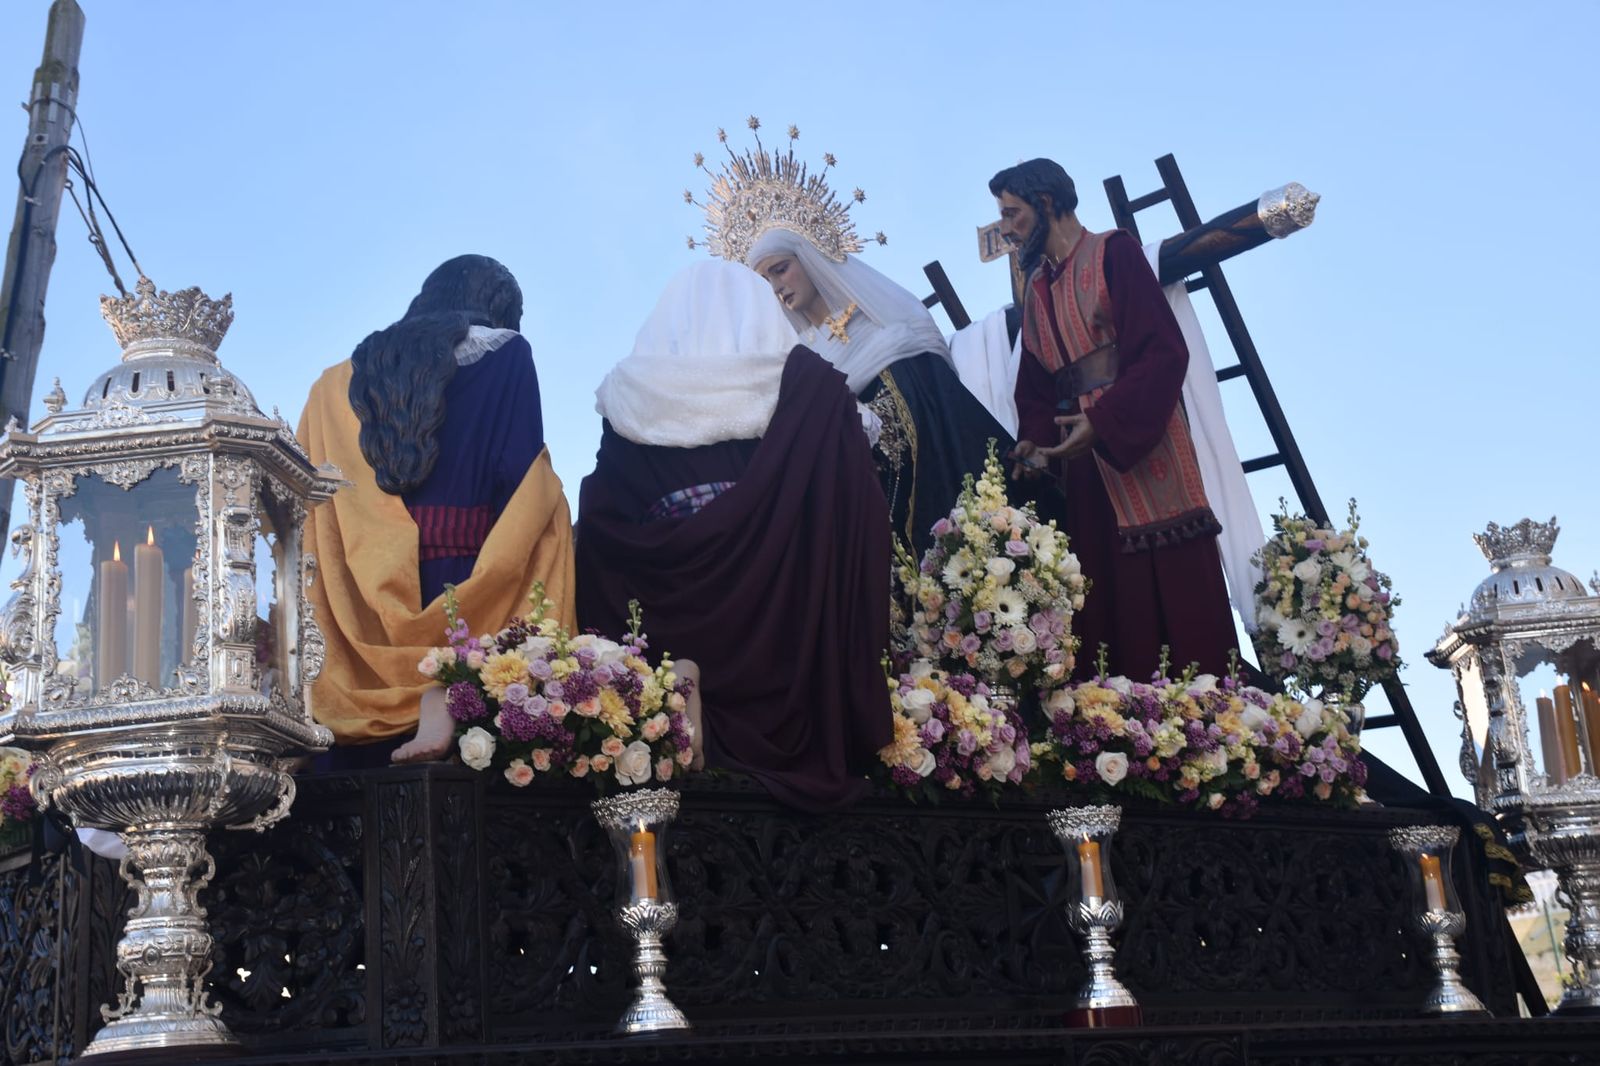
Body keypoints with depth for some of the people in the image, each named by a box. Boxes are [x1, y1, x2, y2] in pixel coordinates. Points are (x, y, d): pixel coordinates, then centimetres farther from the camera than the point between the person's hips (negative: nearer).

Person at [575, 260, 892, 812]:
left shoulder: (630, 398, 6)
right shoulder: (809, 387, 1)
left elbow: (601, 531, 5)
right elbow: (859, 524, -4)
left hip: (669, 632, 1)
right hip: (785, 629, -1)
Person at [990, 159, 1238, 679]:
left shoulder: (1112, 253, -3)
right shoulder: (1036, 288, 19)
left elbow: (1164, 351, -13)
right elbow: (1036, 386, 17)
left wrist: (1103, 421, -21)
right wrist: (1035, 442, -2)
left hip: (1143, 450, -7)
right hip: (1084, 465, 7)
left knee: (1176, 593, -9)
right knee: (1110, 600, 3)